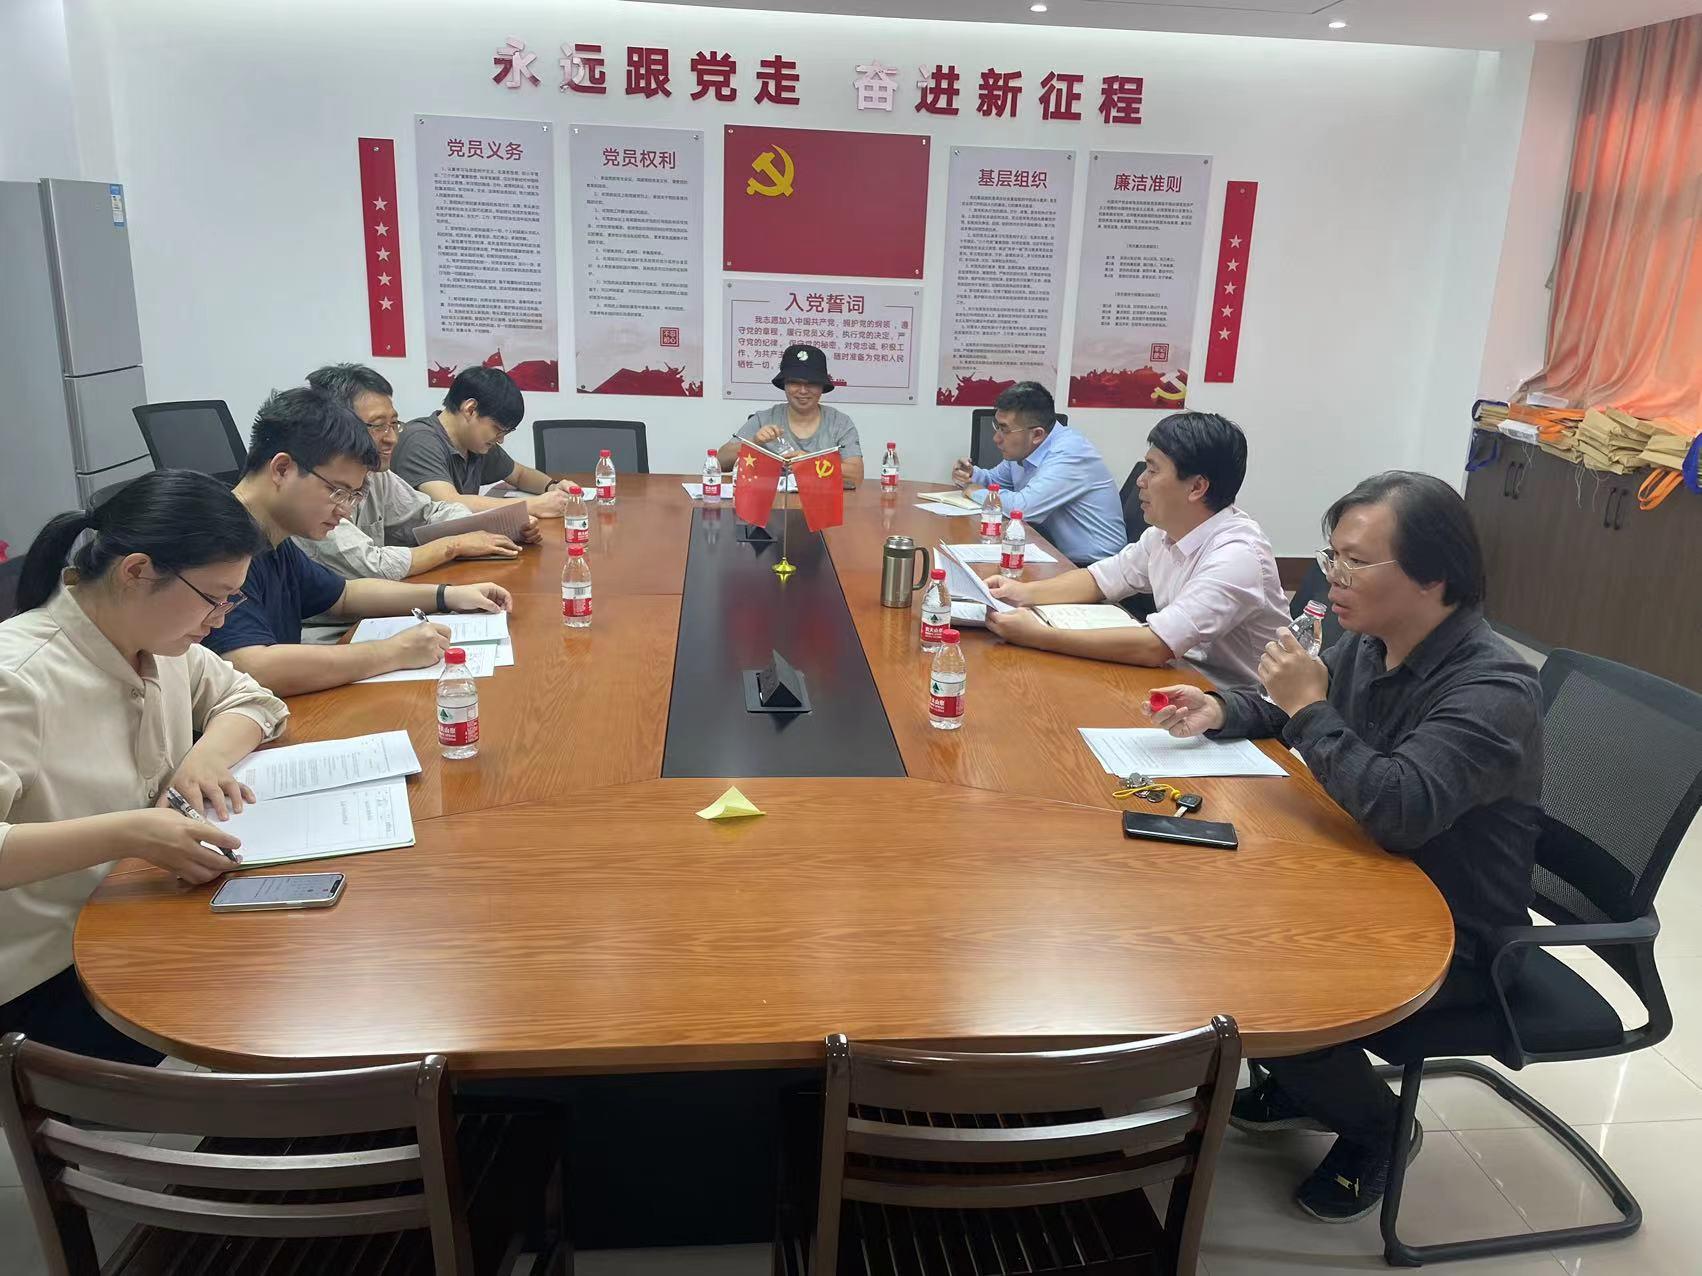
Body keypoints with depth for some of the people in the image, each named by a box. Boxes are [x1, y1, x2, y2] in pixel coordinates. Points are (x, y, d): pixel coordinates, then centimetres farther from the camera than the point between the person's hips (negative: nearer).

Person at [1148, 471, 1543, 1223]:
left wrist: (1310, 708, -30)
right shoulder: (1369, 642, -3)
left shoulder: (1495, 689, -28)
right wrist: (1218, 711, -4)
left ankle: (1373, 1127, 9)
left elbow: (1400, 811, -41)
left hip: (1454, 937, -8)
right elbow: (1289, 710, 18)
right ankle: (1302, 1083, 22)